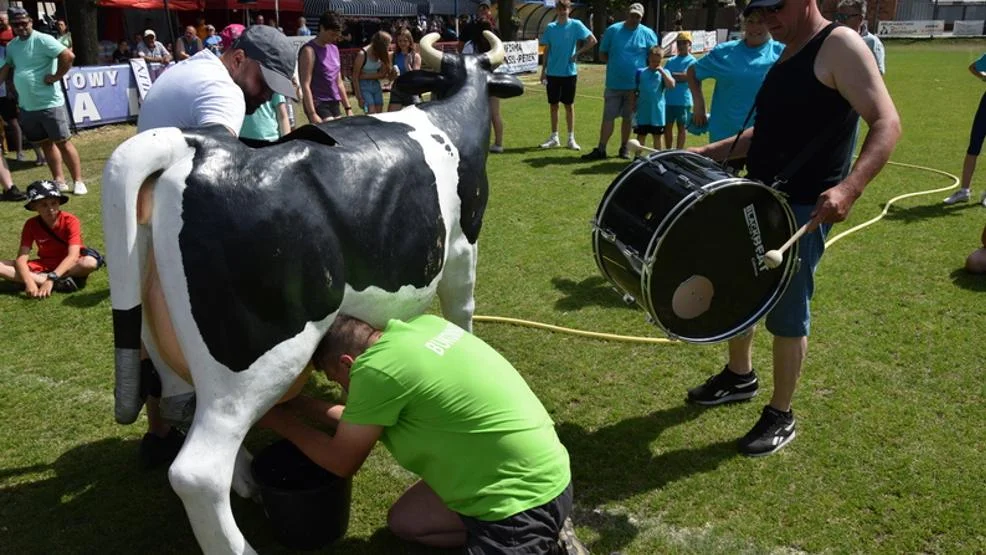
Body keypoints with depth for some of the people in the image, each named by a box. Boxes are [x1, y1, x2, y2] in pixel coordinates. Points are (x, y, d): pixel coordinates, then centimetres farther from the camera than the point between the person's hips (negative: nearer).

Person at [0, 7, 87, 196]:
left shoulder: (42, 40, -10)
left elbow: (68, 56, -21)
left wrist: (55, 77, -16)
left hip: (50, 104, -7)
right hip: (26, 107, 7)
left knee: (63, 143, -3)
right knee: (46, 144, 12)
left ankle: (78, 182, 2)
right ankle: (59, 182, 19)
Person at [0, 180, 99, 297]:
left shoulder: (70, 221, -17)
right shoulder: (31, 225, -7)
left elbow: (73, 256, -28)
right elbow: (21, 259, -16)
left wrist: (51, 279, -41)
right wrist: (29, 282, -35)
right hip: (44, 266, 4)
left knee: (90, 262, -37)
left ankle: (38, 278, -24)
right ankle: (59, 283, -31)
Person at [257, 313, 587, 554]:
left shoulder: (376, 368, -21)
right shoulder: (419, 325, 3)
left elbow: (341, 463, -3)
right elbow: (370, 419, 18)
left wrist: (284, 423, 12)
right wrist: (298, 404, 21)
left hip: (528, 498, -9)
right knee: (405, 521, 20)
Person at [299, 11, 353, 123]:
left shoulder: (334, 49, 15)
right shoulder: (310, 50, -9)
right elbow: (305, 85, -15)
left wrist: (348, 108, 15)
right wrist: (312, 114, -21)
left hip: (334, 104, 8)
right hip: (318, 104, -8)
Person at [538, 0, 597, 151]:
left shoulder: (576, 25, -5)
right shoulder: (550, 27, 3)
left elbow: (593, 40, -6)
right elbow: (547, 50, 8)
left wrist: (578, 53, -9)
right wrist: (543, 70, 5)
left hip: (569, 72, -2)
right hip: (553, 72, 3)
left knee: (569, 105, 5)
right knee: (553, 105, 8)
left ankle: (571, 138, 12)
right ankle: (554, 137, 18)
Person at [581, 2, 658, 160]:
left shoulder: (647, 34, 0)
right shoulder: (613, 30, 0)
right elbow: (602, 55, 5)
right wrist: (615, 64, -7)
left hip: (635, 85, 0)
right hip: (614, 84, 0)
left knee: (628, 118, 11)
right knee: (608, 117, 1)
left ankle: (624, 148, 23)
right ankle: (600, 150, 5)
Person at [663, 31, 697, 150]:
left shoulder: (691, 61, -2)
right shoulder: (671, 61, 14)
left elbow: (686, 76, -16)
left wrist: (670, 75, -10)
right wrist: (678, 77, -6)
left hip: (683, 100, -5)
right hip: (669, 99, 5)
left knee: (681, 127, 2)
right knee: (667, 127, 9)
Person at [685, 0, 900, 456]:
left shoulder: (839, 46, -13)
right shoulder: (785, 57, 14)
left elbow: (886, 122, -22)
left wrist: (849, 187, -37)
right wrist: (709, 152, 12)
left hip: (804, 209, -9)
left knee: (786, 315, 0)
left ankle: (780, 417, 17)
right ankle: (739, 376, 41)